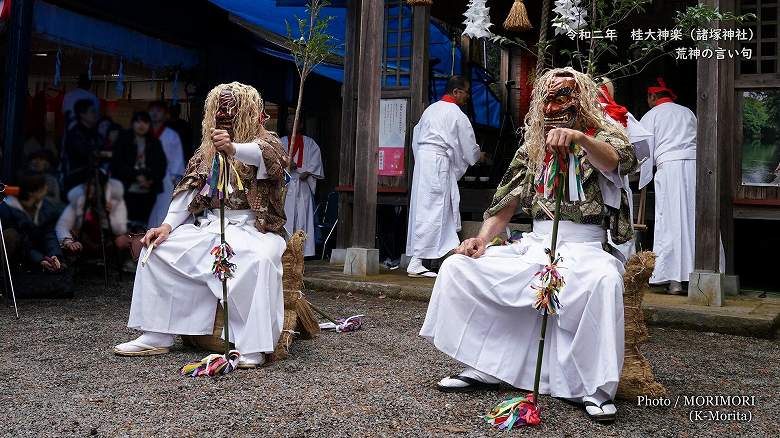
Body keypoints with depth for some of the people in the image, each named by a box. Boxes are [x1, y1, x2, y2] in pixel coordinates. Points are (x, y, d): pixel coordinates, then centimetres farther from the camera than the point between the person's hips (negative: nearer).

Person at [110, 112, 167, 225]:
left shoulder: (155, 143, 16)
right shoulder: (123, 140, 7)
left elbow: (162, 165, 11)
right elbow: (118, 163, -1)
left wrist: (151, 180, -5)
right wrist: (136, 176, -10)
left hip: (149, 191, 2)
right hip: (128, 190, -2)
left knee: (144, 222, -3)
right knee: (129, 220, -10)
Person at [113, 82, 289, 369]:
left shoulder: (265, 141, -1)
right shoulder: (208, 148, 17)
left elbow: (264, 156, -27)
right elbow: (189, 189, 10)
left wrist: (233, 149, -49)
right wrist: (167, 225, -5)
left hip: (252, 227, -6)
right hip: (211, 225, 6)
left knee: (259, 260, -37)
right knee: (158, 248, -10)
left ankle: (252, 348, -33)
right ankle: (157, 337, -6)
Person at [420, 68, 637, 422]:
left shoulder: (602, 136, 3)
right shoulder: (531, 148, 15)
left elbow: (615, 162, -22)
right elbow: (507, 201, 12)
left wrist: (579, 138, -42)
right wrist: (481, 238, -4)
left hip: (583, 248, -4)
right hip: (533, 245, 5)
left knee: (604, 279, -39)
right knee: (458, 266, -10)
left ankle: (597, 389, -25)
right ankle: (481, 366, -3)